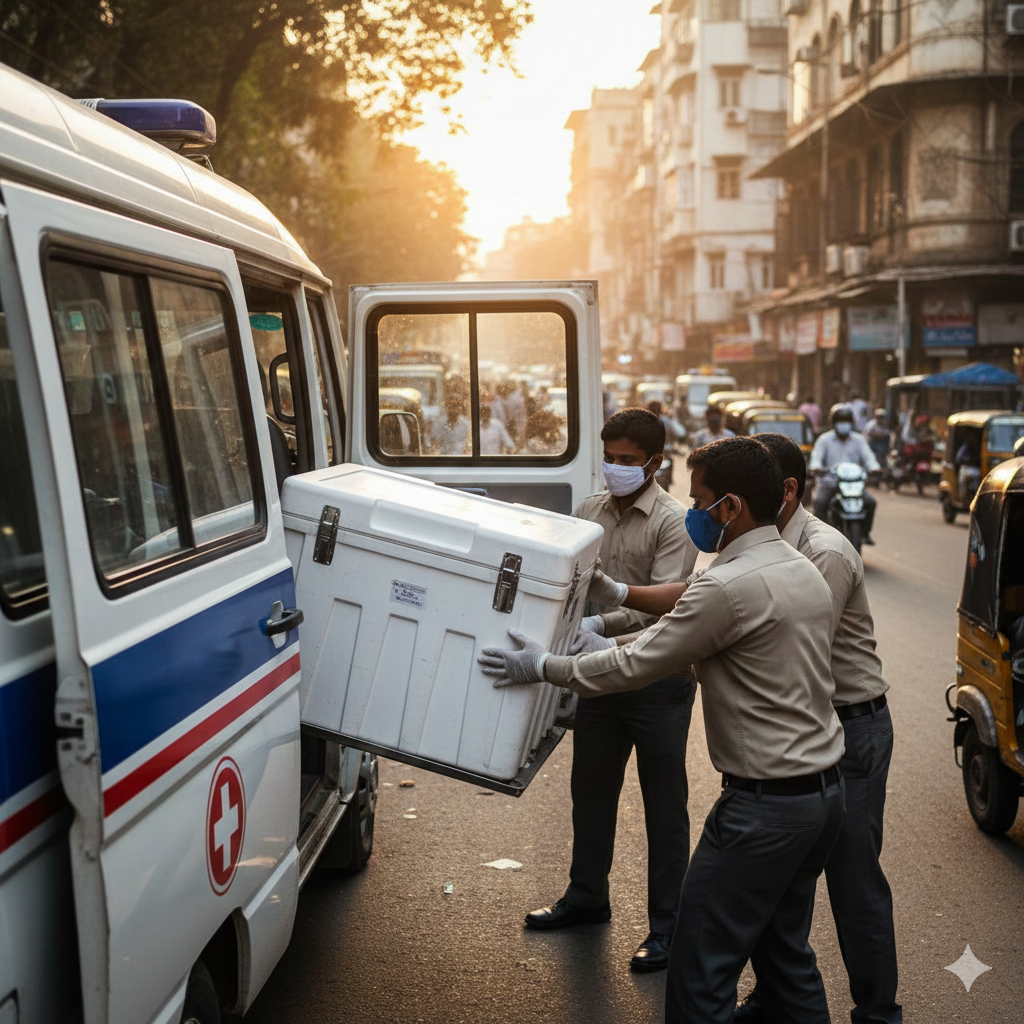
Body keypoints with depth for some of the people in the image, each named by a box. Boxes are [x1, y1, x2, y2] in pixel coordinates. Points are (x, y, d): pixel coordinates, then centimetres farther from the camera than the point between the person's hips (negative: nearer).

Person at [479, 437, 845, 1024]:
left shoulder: (731, 588, -19)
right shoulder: (804, 572, 10)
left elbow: (636, 667, -14)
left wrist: (544, 667, -3)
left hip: (765, 805, -10)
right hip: (825, 790, 10)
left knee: (701, 973, 0)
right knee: (784, 950, 21)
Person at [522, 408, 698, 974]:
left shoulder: (672, 522, -12)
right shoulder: (589, 510, 7)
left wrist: (601, 624, -35)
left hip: (659, 680, -6)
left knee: (664, 805, 3)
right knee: (591, 789, 19)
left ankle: (666, 926, 14)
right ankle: (587, 895, 38)